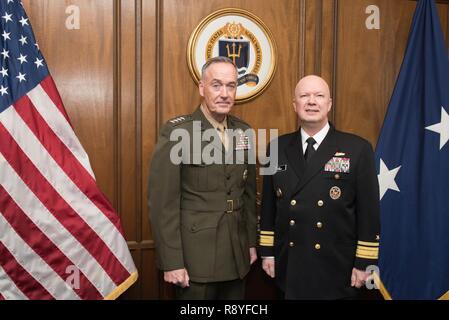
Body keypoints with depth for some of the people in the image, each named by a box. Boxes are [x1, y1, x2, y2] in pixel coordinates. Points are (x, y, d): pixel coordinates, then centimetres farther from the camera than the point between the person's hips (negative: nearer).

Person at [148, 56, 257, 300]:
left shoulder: (243, 132, 6)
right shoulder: (176, 132, -11)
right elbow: (162, 202, -13)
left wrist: (252, 242, 13)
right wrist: (171, 262, -13)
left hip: (237, 256, 5)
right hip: (195, 257, -5)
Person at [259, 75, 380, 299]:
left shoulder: (358, 149, -7)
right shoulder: (278, 148, 3)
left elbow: (368, 210, -6)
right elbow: (268, 204, 7)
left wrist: (364, 263, -6)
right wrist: (267, 252, 6)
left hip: (336, 267, -2)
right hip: (289, 266, 3)